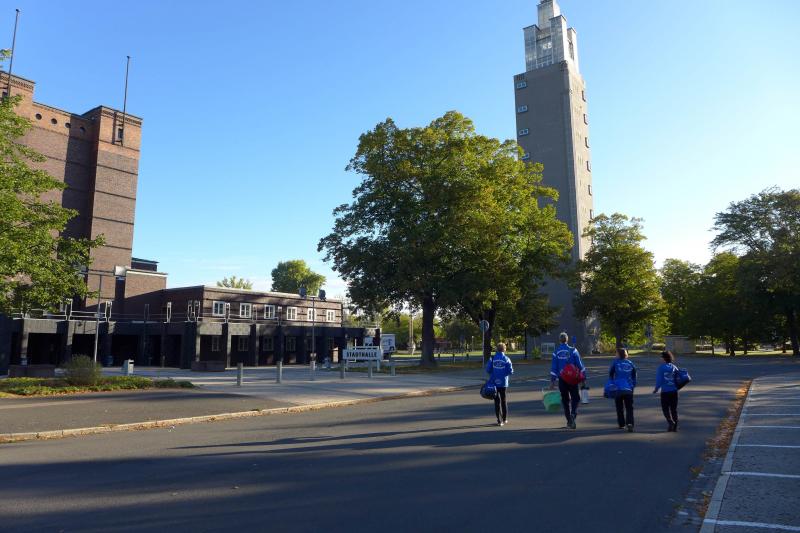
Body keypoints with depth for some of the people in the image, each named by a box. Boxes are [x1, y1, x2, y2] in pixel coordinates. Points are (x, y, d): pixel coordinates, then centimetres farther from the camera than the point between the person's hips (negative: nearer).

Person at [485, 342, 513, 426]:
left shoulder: (492, 359, -6)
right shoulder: (506, 359, -7)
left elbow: (488, 370, -8)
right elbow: (510, 371, -9)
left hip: (494, 382, 0)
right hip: (503, 383, 0)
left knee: (497, 401, 5)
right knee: (504, 400, 16)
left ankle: (499, 420, 1)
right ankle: (505, 419, 25)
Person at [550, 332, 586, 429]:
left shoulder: (556, 352, 0)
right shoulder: (573, 351, -5)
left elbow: (553, 368, 0)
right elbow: (580, 364, -5)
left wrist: (552, 381, 2)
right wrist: (583, 376, 3)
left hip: (562, 379, 2)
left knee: (565, 400, 12)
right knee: (575, 398, 8)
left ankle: (569, 421, 15)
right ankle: (573, 413, -17)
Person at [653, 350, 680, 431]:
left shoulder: (661, 368, -8)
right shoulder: (674, 367, 3)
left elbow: (659, 380, -8)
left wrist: (656, 389, 5)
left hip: (665, 391, -4)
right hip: (674, 391, 4)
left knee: (665, 408, 6)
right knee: (674, 409, 12)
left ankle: (670, 421, -16)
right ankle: (675, 426, 13)